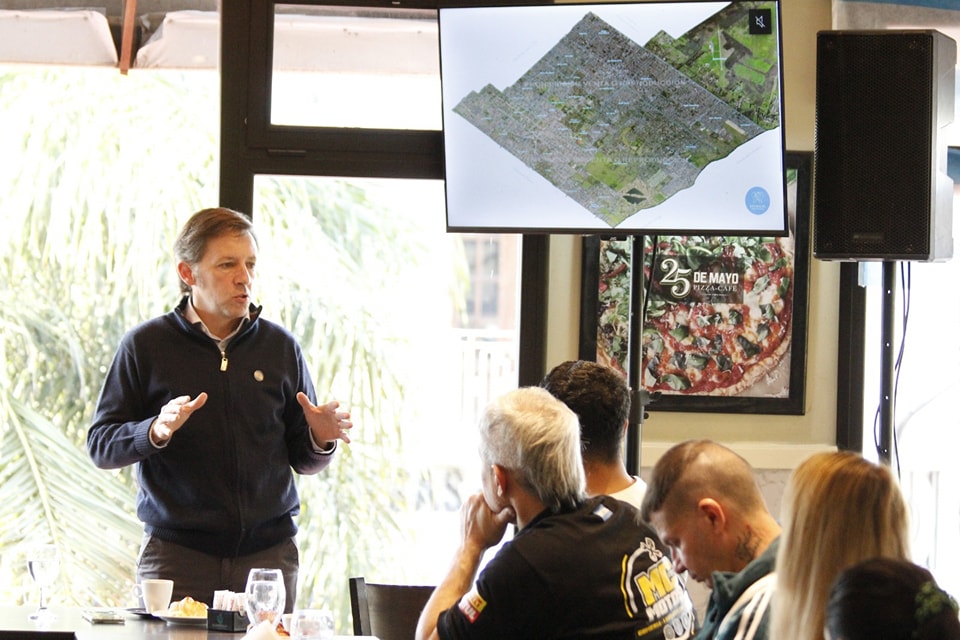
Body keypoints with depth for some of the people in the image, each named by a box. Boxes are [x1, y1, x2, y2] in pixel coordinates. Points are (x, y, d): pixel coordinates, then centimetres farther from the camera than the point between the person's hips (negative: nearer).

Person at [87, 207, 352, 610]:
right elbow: (100, 446, 1)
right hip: (176, 554, -2)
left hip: (269, 550, 2)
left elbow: (301, 459, 13)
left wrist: (320, 441, -9)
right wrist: (155, 432, -17)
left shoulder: (281, 348, 10)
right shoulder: (145, 346, 3)